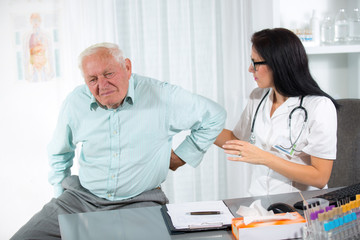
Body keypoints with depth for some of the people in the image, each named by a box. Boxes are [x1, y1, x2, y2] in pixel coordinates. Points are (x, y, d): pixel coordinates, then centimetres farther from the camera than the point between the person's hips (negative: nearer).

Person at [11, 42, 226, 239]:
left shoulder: (162, 96, -10)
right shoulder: (76, 102, 1)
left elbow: (214, 117, 2)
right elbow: (59, 153, 20)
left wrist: (180, 156, 2)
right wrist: (62, 195, 16)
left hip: (140, 201, -2)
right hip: (83, 196, 3)